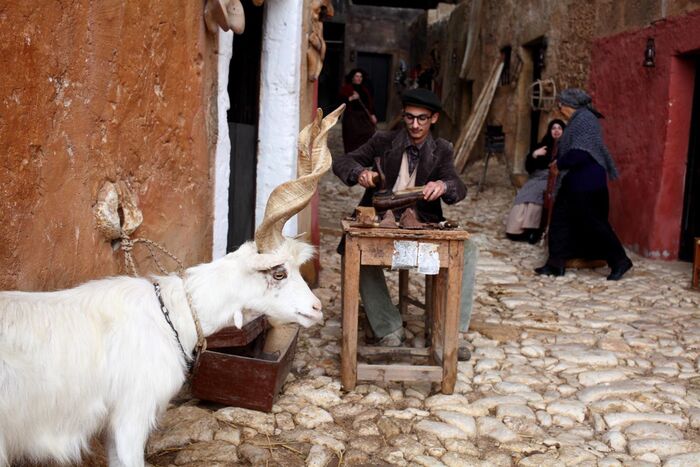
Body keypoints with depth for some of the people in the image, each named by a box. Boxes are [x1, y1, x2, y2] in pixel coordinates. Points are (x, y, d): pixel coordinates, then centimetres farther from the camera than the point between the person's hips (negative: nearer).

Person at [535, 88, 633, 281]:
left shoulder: (584, 119, -17)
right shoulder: (578, 120, 15)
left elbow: (579, 153, -24)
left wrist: (559, 164, -12)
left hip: (586, 183, -11)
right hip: (574, 182, 11)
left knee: (592, 222, -3)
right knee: (560, 219, 9)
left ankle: (620, 261, 9)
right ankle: (556, 263, 14)